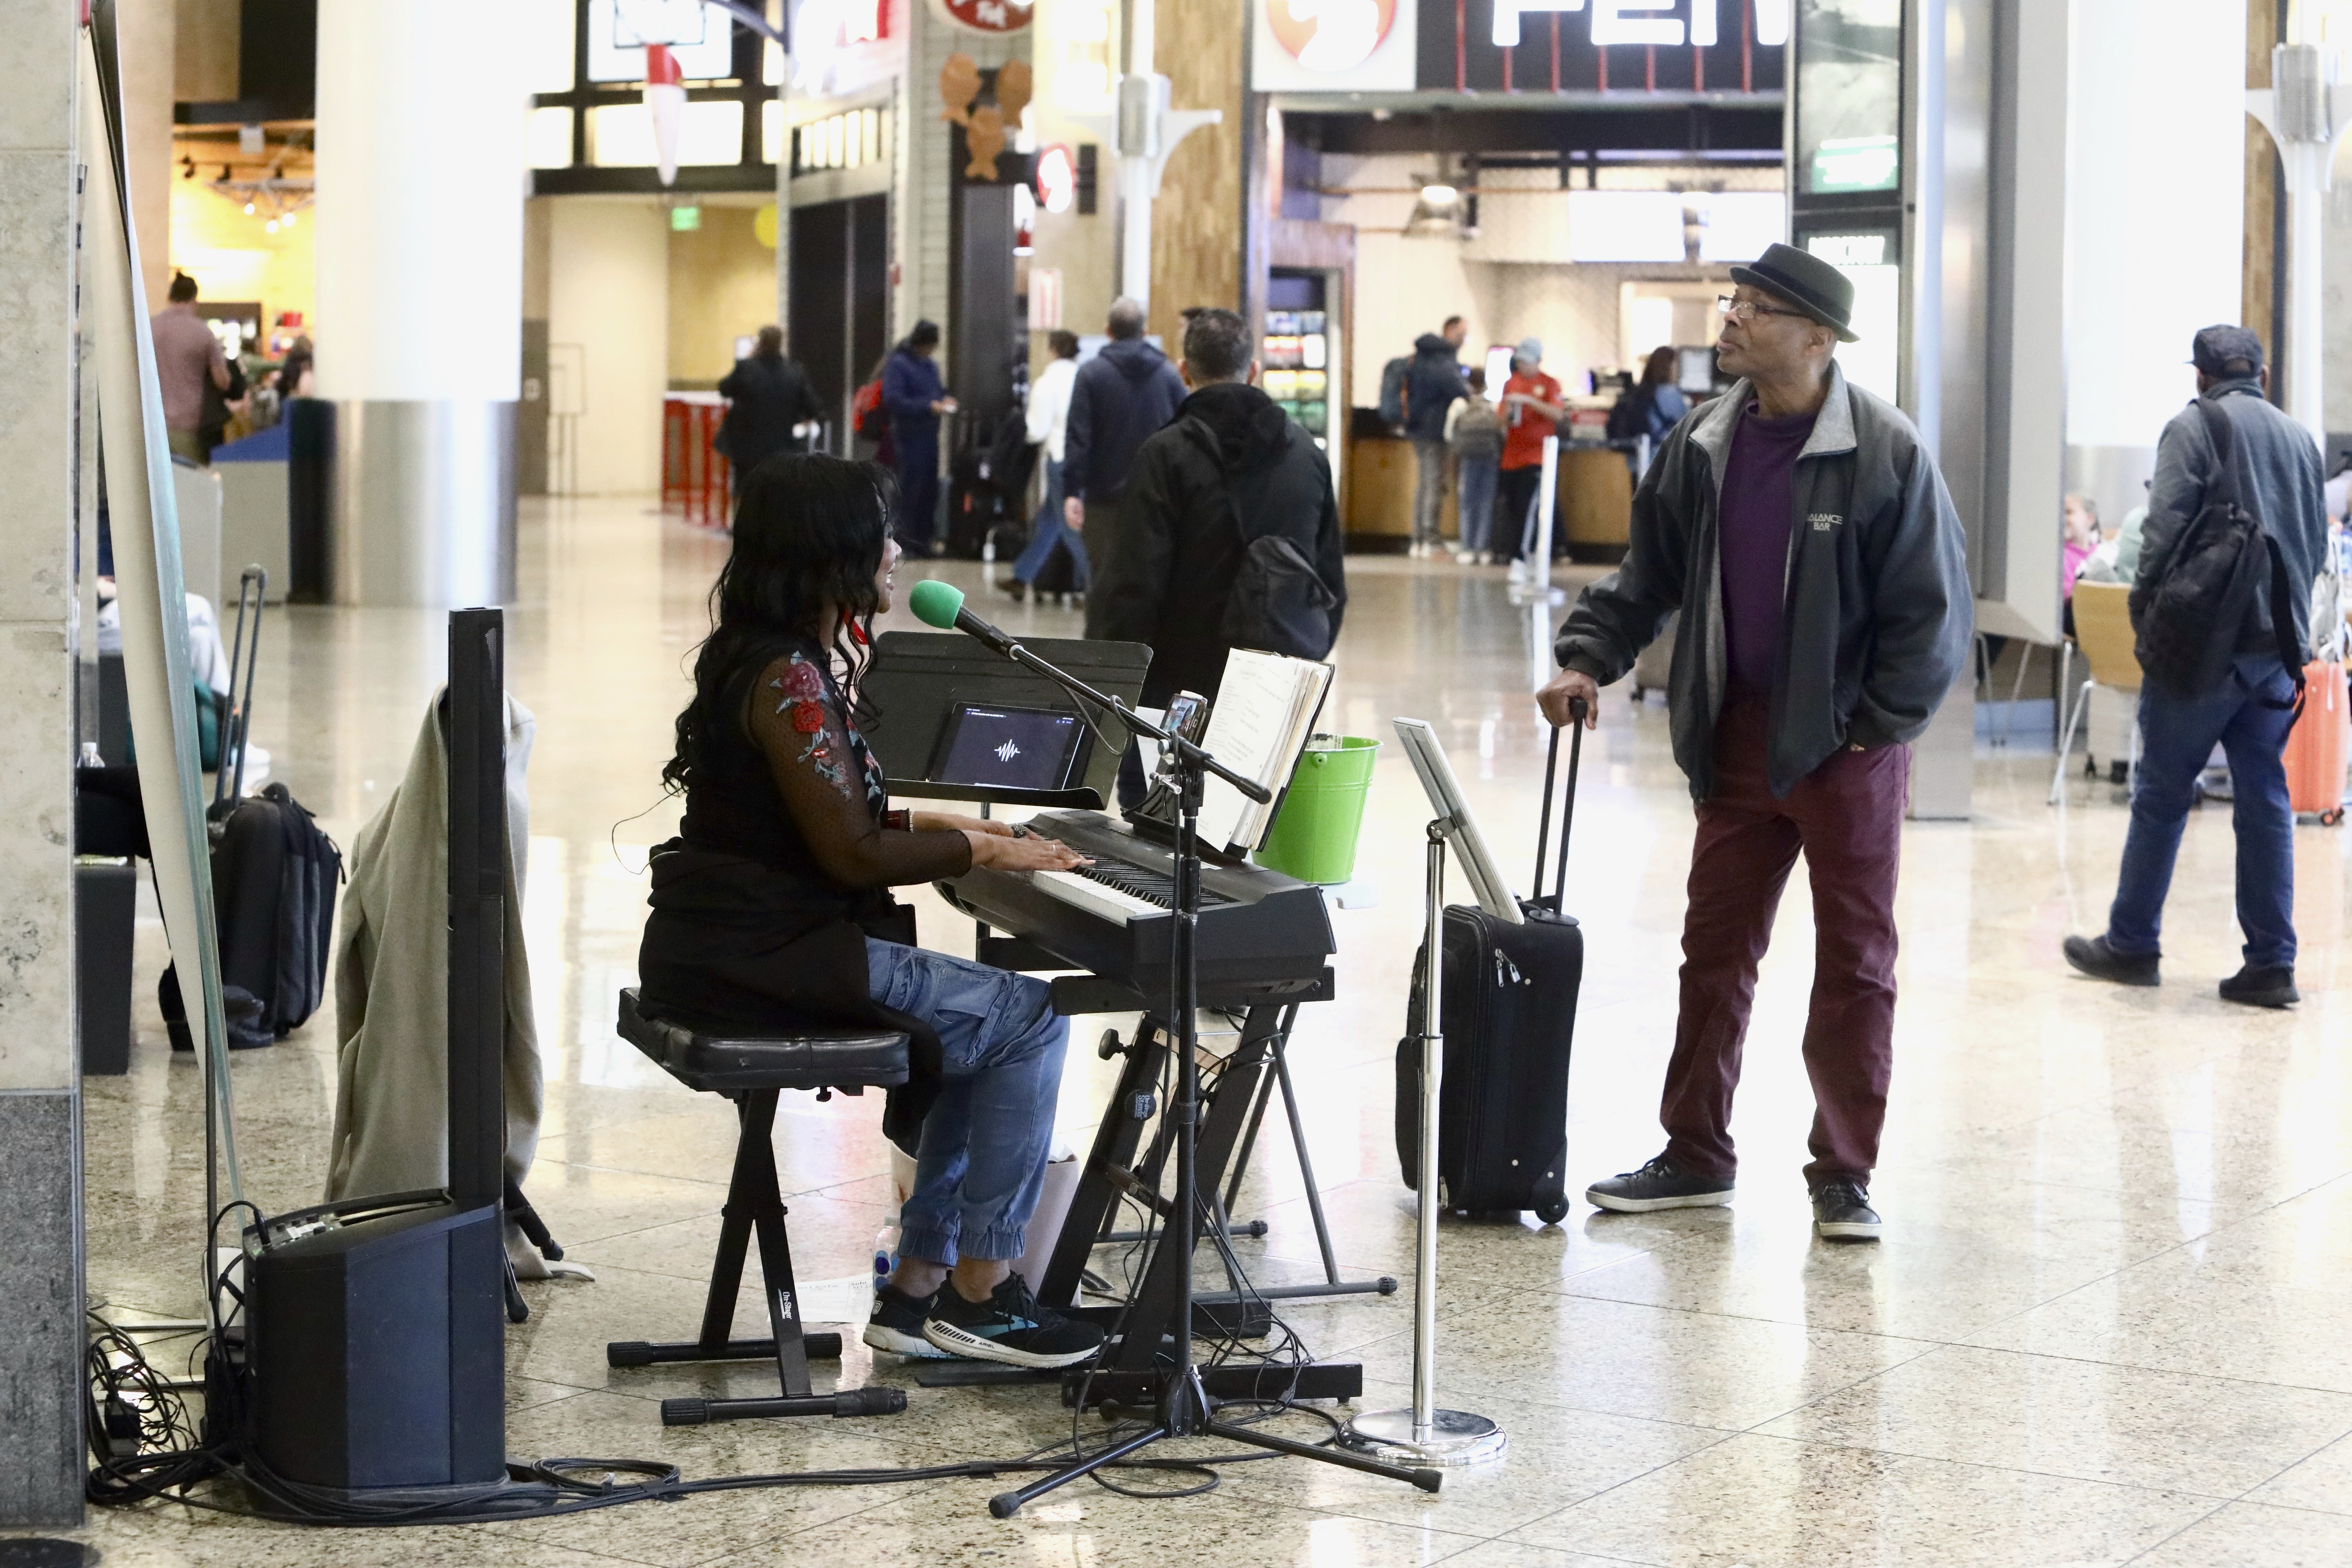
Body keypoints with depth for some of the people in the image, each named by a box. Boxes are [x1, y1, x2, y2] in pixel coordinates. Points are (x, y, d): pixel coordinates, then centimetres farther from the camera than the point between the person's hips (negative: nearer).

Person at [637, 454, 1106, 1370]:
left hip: (737, 941, 10)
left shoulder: (762, 658, 14)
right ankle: (978, 1293, 0)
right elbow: (852, 856, -19)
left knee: (972, 1022, 18)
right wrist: (984, 851, -9)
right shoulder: (789, 680, -18)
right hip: (767, 955, -10)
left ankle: (918, 1290, 17)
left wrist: (937, 828, 14)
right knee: (1028, 1017, -6)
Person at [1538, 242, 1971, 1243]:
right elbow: (1647, 577, 13)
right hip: (1739, 737, 5)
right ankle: (1695, 1158, 20)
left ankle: (1843, 1175, 11)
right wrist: (1588, 659, -1)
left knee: (1855, 960, 3)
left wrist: (1874, 728, -12)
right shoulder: (1702, 447, 4)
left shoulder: (1884, 454, -13)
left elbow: (1932, 610, -11)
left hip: (1847, 745, -5)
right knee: (1715, 947, 10)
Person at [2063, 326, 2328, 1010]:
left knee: (2162, 793, 4)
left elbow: (2165, 531, -13)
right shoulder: (2300, 438, 14)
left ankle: (2131, 944, 12)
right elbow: (2317, 545, 18)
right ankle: (2271, 964, 4)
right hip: (2281, 647, 5)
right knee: (2265, 797, 7)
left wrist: (2145, 610, -2)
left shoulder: (2193, 427, -5)